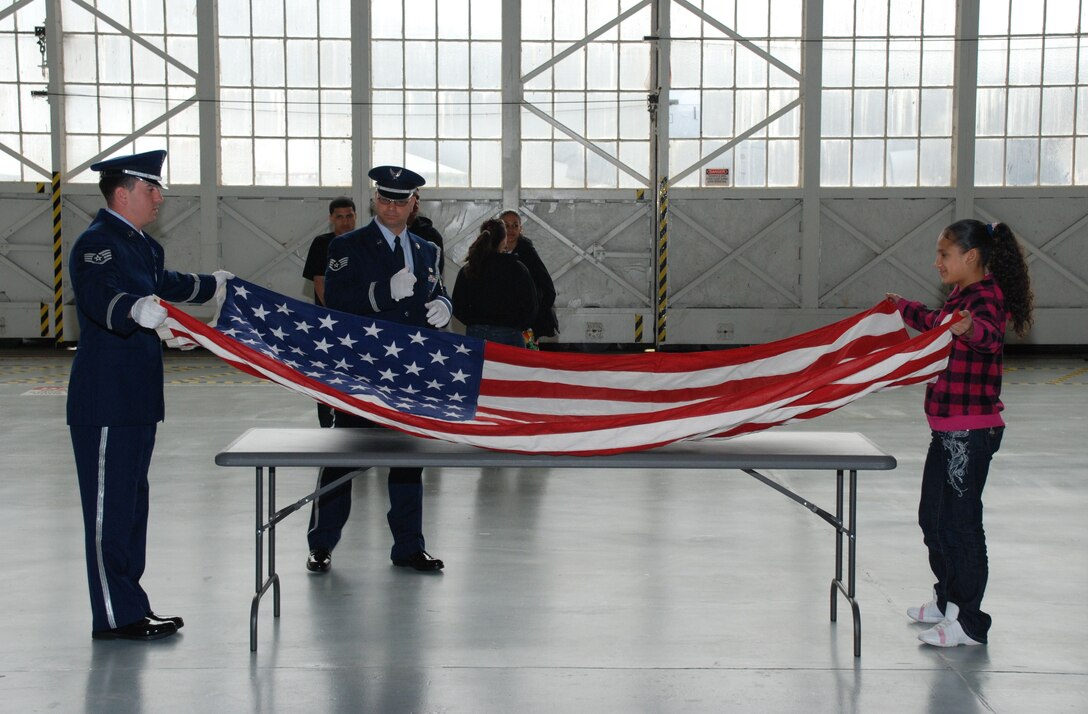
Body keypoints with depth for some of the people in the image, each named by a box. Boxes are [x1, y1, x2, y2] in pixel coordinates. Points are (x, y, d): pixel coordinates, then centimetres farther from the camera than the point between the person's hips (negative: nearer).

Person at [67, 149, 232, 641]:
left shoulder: (141, 245, 15)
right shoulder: (97, 243, -16)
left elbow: (163, 284, 36)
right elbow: (101, 298, -35)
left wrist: (214, 284, 52)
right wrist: (137, 310, -56)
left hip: (135, 399, 10)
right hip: (106, 402, -10)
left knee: (130, 503, 15)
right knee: (109, 505, -4)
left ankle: (130, 607, 24)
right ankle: (115, 617, 2)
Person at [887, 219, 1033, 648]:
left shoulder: (987, 295, -17)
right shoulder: (962, 297, 14)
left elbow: (989, 333, -40)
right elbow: (936, 322, 36)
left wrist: (970, 327, -62)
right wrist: (903, 307, 51)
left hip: (971, 431, -11)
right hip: (947, 429, 11)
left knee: (959, 523, -5)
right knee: (932, 517, 18)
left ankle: (969, 623, 2)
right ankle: (948, 600, 33)